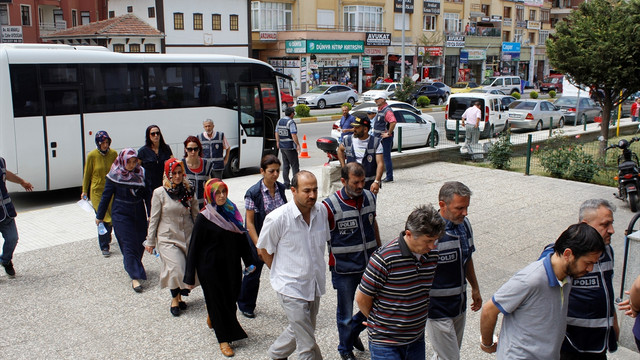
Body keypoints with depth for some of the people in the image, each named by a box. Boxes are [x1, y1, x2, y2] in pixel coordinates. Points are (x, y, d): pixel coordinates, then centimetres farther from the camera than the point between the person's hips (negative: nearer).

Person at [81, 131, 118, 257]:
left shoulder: (113, 154, 0)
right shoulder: (92, 155, -7)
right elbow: (87, 174, 3)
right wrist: (84, 191, 6)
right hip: (97, 191, -3)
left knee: (111, 217, 7)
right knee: (103, 219, -7)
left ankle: (105, 238, 34)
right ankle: (104, 247, 2)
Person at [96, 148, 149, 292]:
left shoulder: (141, 173, -1)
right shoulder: (115, 175, -9)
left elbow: (147, 194, 5)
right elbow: (106, 196, -2)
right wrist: (100, 216, 4)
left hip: (139, 214, 4)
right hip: (121, 214, -4)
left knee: (140, 242, 10)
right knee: (129, 245, -6)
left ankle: (136, 266, 35)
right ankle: (134, 277, -4)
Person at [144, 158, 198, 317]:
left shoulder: (188, 191, 4)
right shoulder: (160, 193, -5)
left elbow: (196, 214, 12)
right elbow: (154, 218, 0)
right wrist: (150, 241, 2)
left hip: (188, 236, 3)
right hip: (168, 237, -3)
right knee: (176, 269, -13)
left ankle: (179, 295, 26)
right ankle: (175, 299, 11)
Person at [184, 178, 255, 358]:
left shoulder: (232, 212, 1)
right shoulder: (204, 218, -13)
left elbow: (242, 238, 9)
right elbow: (194, 246, -11)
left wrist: (249, 261, 10)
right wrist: (190, 275, -11)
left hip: (231, 266, 5)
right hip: (211, 267, -5)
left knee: (230, 298, 15)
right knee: (217, 301, 6)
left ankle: (212, 318, 46)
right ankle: (224, 339, 23)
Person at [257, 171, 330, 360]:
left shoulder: (321, 211, -5)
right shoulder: (277, 218, -20)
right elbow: (263, 250, -6)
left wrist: (317, 270, 12)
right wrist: (283, 273, 2)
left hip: (315, 285, 6)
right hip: (291, 288, -6)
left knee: (300, 329, 26)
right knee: (308, 345, -1)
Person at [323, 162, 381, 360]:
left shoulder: (370, 197, -1)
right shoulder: (330, 206, -18)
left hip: (370, 264, 5)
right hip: (344, 270, -4)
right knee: (345, 314, 12)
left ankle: (354, 330, 41)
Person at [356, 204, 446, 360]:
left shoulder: (432, 254, -5)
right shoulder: (384, 259, -24)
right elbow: (362, 299, -13)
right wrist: (377, 322, 4)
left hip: (417, 340, 6)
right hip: (385, 343, -5)